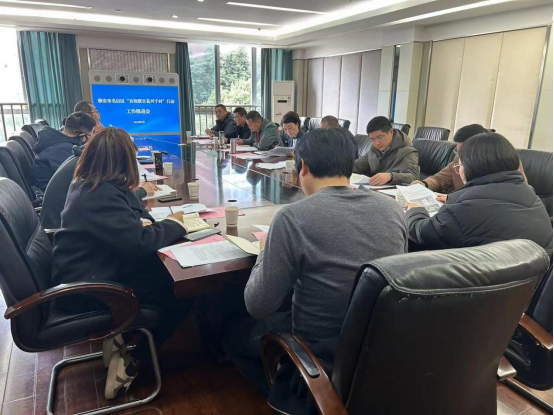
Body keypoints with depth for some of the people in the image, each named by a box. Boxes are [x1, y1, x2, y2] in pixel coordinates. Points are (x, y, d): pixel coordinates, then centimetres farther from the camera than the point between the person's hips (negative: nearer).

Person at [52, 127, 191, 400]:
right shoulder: (103, 194, -26)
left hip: (84, 275, 10)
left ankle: (126, 340, 12)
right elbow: (138, 242, -31)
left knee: (166, 272, 4)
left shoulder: (85, 185, 5)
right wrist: (174, 224, -15)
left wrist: (140, 221, 4)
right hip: (86, 290, -9)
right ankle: (131, 357, 8)